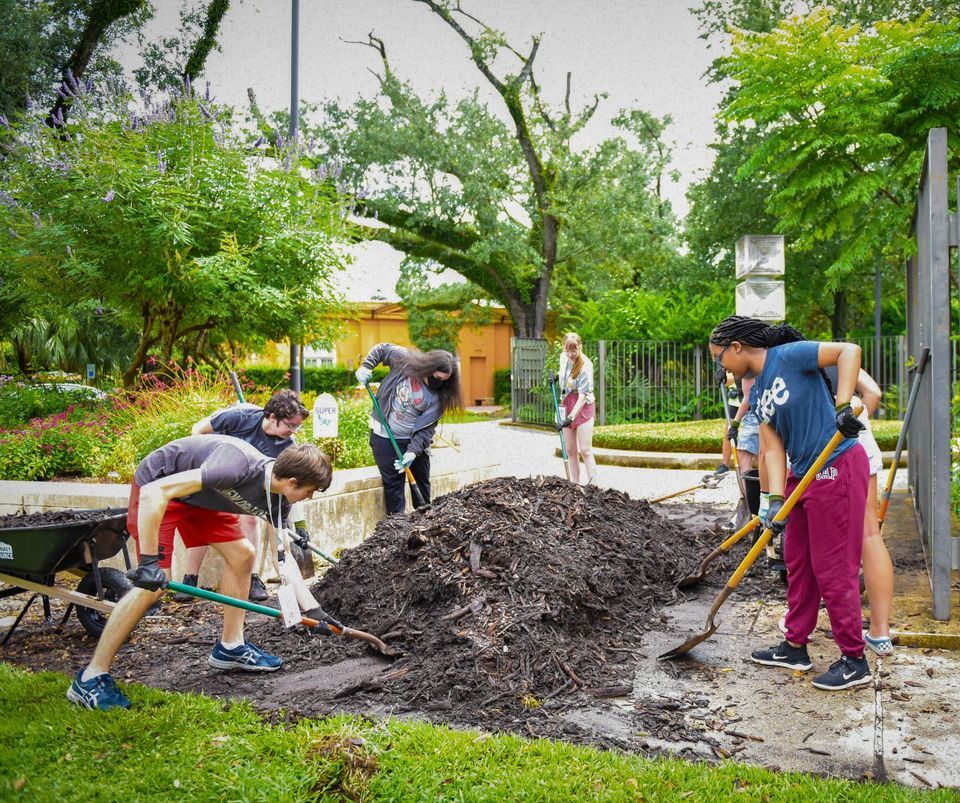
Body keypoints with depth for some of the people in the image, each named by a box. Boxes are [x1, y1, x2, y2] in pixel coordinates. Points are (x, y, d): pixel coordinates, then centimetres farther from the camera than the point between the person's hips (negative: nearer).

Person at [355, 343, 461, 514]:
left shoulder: (437, 398, -12)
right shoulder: (406, 360, -13)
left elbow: (426, 428, -14)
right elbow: (382, 349, 3)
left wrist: (412, 451, -25)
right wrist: (366, 366, -9)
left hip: (414, 440, 2)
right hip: (385, 437, -1)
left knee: (422, 483, 11)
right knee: (393, 484, 2)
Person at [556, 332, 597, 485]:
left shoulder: (585, 366, -20)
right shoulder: (563, 357, 0)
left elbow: (583, 396, -23)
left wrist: (571, 418, -30)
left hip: (583, 407, -7)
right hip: (567, 406, 7)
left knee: (585, 450, -12)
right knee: (570, 451, 8)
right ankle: (574, 484, 14)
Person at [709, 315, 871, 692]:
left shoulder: (788, 356, -13)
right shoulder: (757, 394, 11)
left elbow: (849, 350, -19)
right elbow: (773, 449, 4)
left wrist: (843, 406, -29)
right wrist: (776, 500, -8)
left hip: (837, 467, -9)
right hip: (802, 475, 9)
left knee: (833, 568, -2)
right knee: (798, 562, 16)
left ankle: (854, 661, 13)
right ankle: (795, 647, 30)